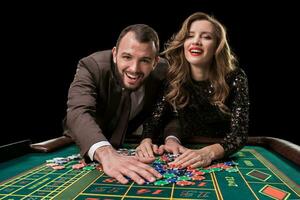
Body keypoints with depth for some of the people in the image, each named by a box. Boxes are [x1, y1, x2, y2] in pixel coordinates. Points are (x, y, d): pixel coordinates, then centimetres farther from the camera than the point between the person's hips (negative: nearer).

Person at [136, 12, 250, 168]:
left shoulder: (234, 78, -17)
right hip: (184, 148, 1)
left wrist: (209, 153, -42)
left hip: (224, 156, 0)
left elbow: (239, 132, -23)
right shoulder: (171, 75, -13)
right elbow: (155, 117, -9)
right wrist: (147, 140, -30)